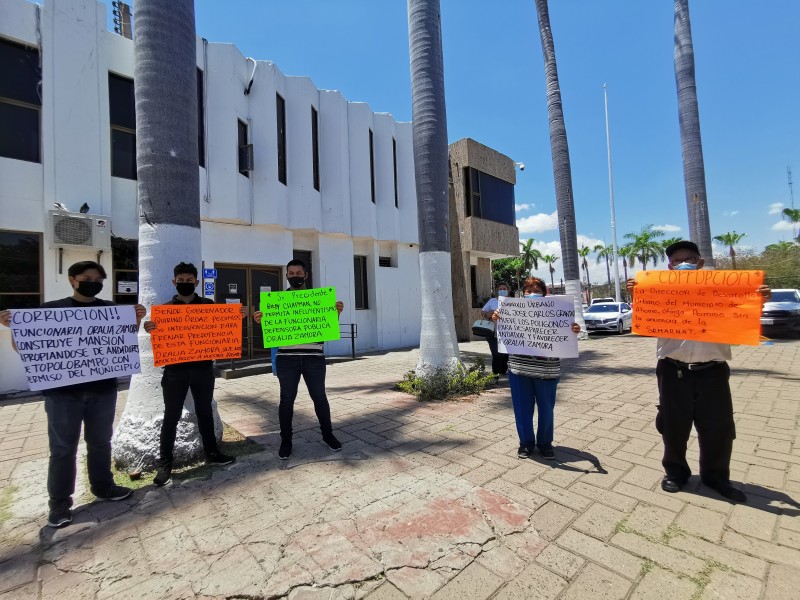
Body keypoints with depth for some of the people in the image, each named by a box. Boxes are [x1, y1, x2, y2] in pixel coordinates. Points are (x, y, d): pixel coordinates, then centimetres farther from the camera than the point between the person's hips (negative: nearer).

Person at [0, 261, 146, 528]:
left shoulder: (110, 309, 4)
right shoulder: (51, 309, 0)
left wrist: (136, 320, -10)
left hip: (103, 389, 2)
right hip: (62, 391, -2)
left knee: (100, 442, 14)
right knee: (63, 448, 6)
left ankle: (103, 487, 31)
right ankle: (59, 503, 21)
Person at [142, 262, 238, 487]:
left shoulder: (209, 305, 7)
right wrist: (151, 330, -21)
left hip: (203, 368, 1)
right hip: (175, 369, -1)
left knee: (205, 412, 13)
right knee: (171, 416, 6)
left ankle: (211, 453, 26)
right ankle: (165, 464, 18)